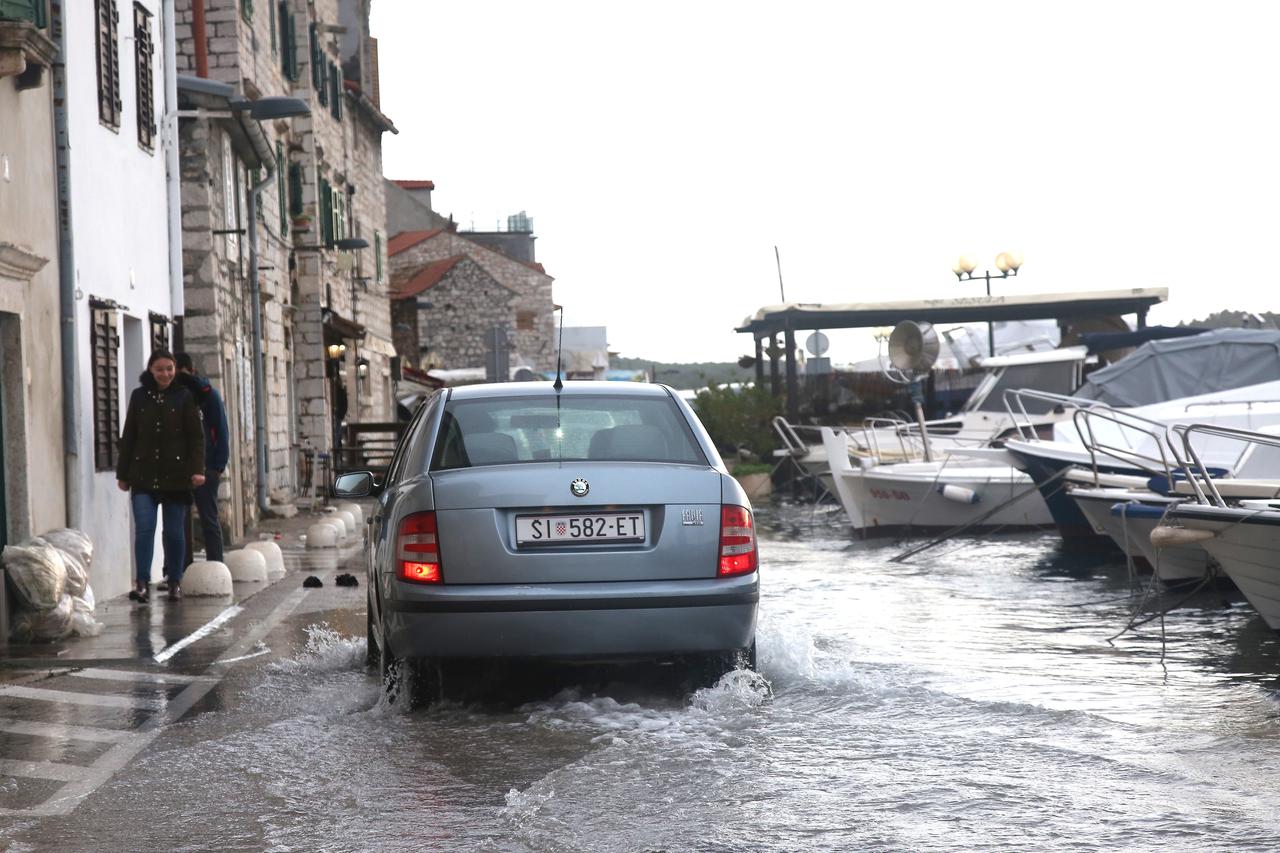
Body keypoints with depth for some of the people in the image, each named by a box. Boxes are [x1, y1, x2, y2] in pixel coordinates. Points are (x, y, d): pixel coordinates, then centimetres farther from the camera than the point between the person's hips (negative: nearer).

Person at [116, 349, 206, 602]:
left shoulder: (184, 397, 3)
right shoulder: (139, 396, 8)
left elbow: (196, 437, 0)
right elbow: (128, 437, 12)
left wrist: (197, 469, -12)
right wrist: (123, 473, 10)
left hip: (175, 476, -1)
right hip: (144, 475, 1)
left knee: (174, 532, 5)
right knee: (144, 528, -11)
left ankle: (175, 582, 17)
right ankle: (142, 583, -14)